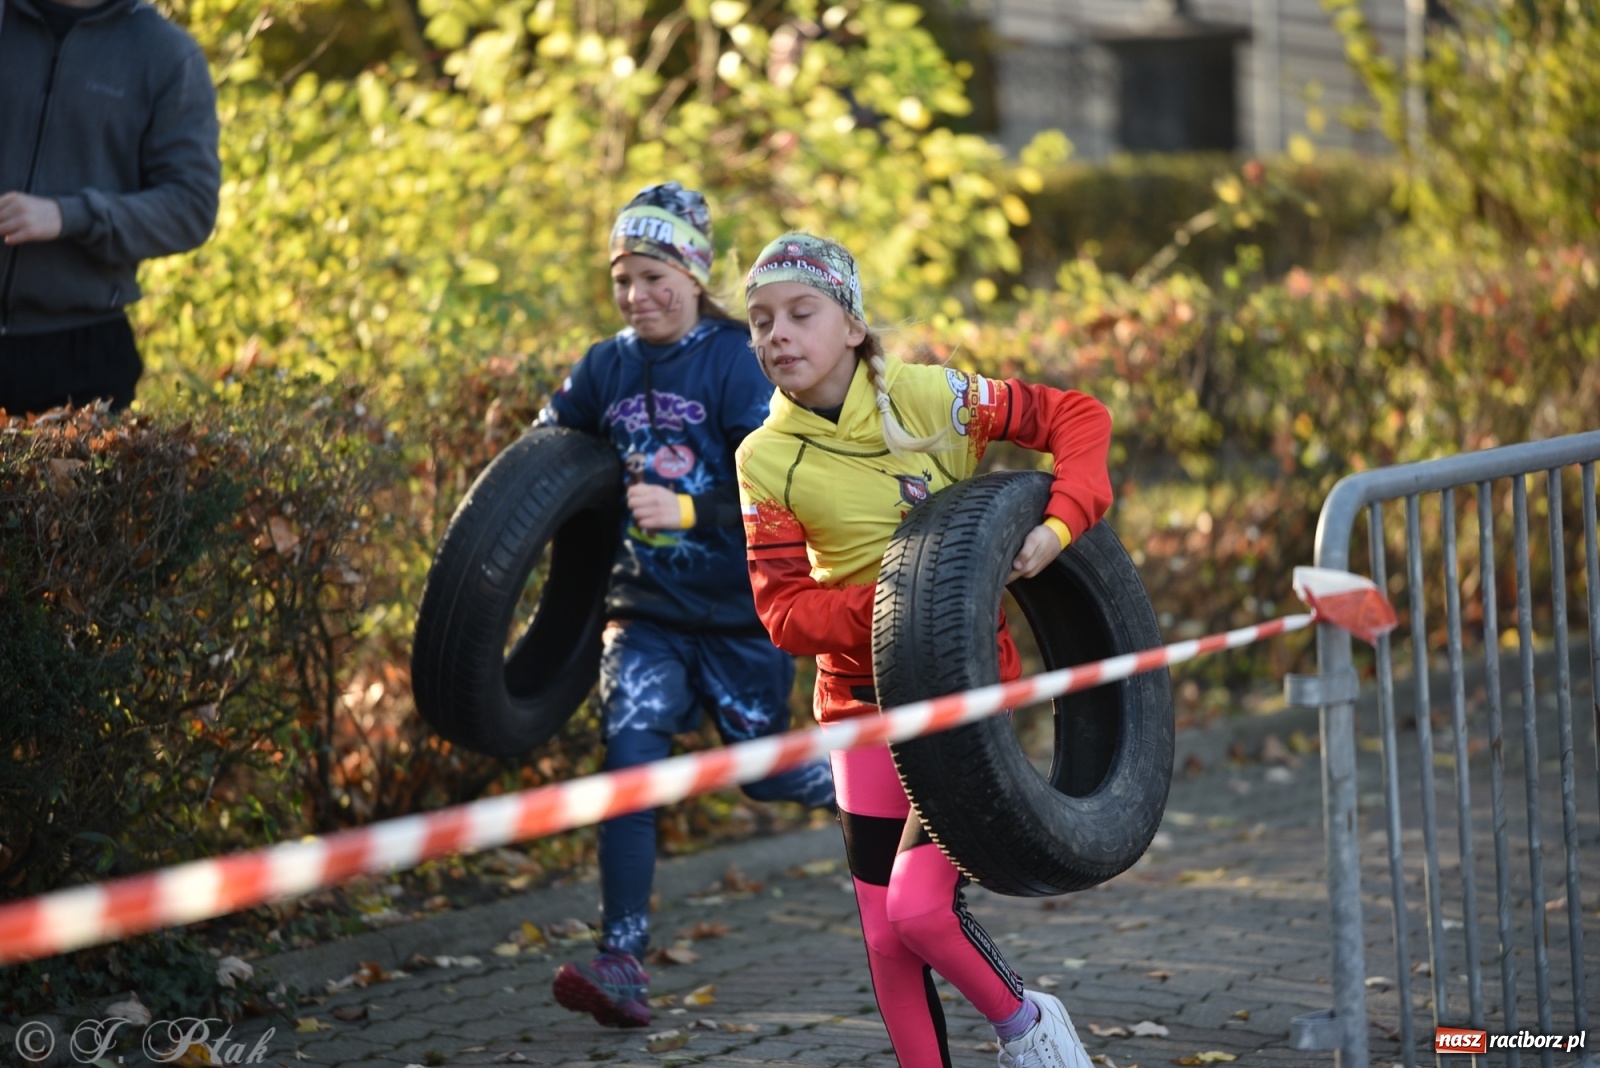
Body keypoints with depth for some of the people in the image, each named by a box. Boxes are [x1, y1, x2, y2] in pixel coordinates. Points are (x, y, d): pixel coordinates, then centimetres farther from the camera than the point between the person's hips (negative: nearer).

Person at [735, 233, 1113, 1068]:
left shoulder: (927, 397, -13)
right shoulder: (766, 460, -6)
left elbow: (1078, 417, -7)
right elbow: (784, 613, -10)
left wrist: (1060, 525, -22)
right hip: (864, 694, 3)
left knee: (920, 906, -15)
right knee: (884, 933, 3)